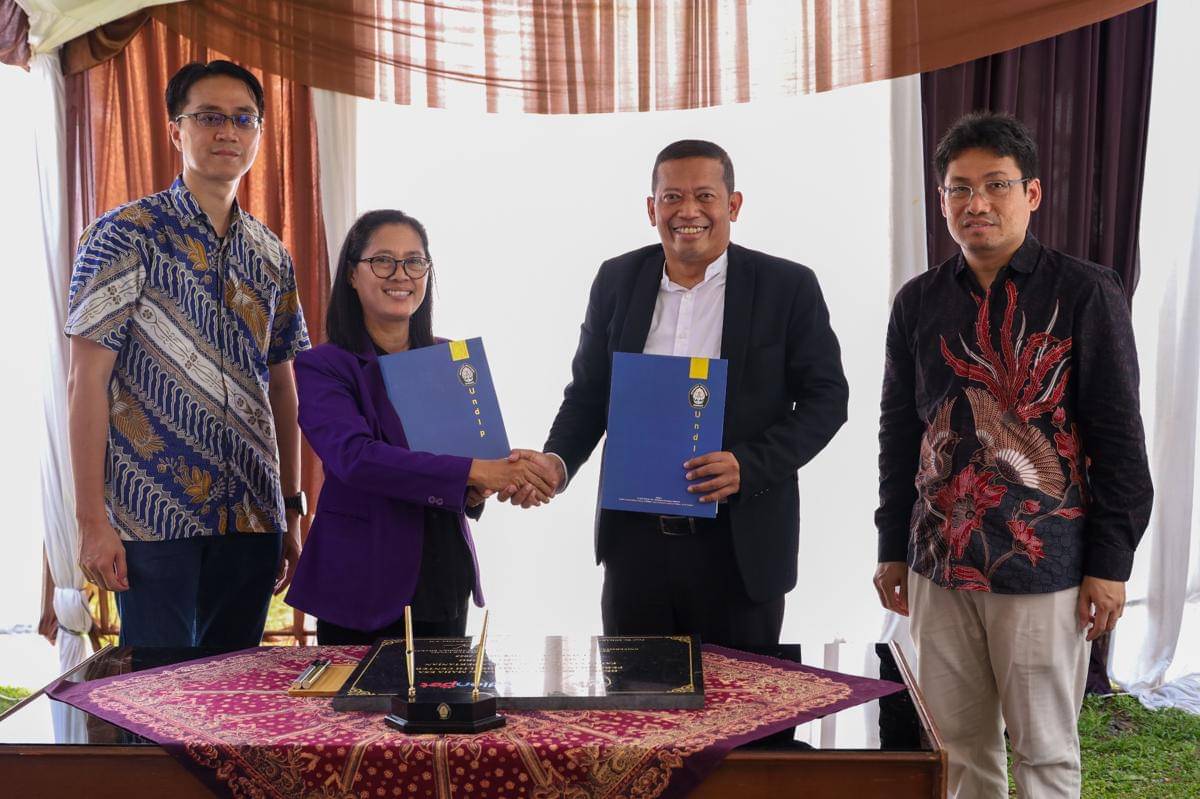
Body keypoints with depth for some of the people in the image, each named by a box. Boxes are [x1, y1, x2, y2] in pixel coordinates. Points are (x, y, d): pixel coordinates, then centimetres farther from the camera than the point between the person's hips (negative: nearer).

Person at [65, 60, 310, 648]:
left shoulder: (272, 256, 11)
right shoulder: (125, 236, -4)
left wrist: (292, 511, 12)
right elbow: (86, 380, -8)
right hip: (154, 514, -5)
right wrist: (92, 520, -13)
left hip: (252, 514, 5)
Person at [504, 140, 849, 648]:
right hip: (636, 543, 3)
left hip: (740, 548, -2)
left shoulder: (788, 287, -3)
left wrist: (749, 466, -16)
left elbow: (826, 397, -2)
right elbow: (588, 393, 12)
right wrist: (558, 461, -6)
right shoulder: (617, 281, 6)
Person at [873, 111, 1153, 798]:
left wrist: (1111, 562, -7)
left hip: (1043, 566, -4)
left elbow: (1118, 436, -5)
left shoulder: (1086, 294, -4)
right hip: (938, 565, 4)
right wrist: (893, 550, 13)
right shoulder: (919, 302, 7)